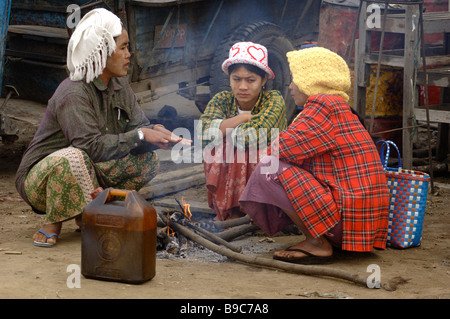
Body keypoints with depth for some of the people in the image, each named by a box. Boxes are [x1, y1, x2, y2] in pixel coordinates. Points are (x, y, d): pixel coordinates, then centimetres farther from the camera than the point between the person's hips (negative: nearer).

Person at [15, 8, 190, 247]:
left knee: (148, 160, -4)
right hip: (40, 178, -7)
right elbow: (93, 147, -33)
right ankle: (53, 222, -12)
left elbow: (139, 124, 1)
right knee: (73, 158, -41)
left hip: (88, 172, 8)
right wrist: (140, 135, -28)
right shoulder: (73, 94, -25)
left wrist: (154, 133, -23)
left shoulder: (120, 87, 2)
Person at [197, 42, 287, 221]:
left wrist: (222, 129, -16)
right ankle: (231, 211, -13)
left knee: (253, 148, -30)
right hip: (228, 181, 3)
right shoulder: (222, 100, -6)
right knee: (215, 148, -23)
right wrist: (244, 118, -25)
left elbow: (254, 136, -32)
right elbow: (203, 130, -25)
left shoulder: (274, 100, -15)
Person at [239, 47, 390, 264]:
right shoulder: (337, 107, 19)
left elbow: (284, 148, -15)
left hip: (348, 216, -11)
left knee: (270, 171, -12)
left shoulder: (324, 105, -13)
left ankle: (318, 245, -8)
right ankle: (326, 239, 11)